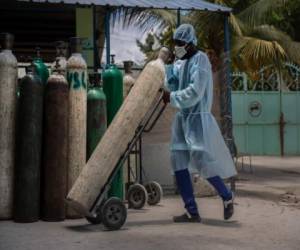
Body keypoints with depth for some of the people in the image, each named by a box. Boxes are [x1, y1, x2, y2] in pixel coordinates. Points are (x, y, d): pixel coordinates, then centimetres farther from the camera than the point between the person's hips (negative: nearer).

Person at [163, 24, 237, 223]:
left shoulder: (200, 59, -11)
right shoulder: (179, 62, 14)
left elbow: (194, 92, -19)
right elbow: (172, 85, 10)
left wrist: (171, 97, -12)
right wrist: (166, 66, 0)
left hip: (198, 118, -8)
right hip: (183, 118, 8)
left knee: (202, 161, -9)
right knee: (178, 163, 3)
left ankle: (227, 197, 16)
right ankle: (193, 212, 8)